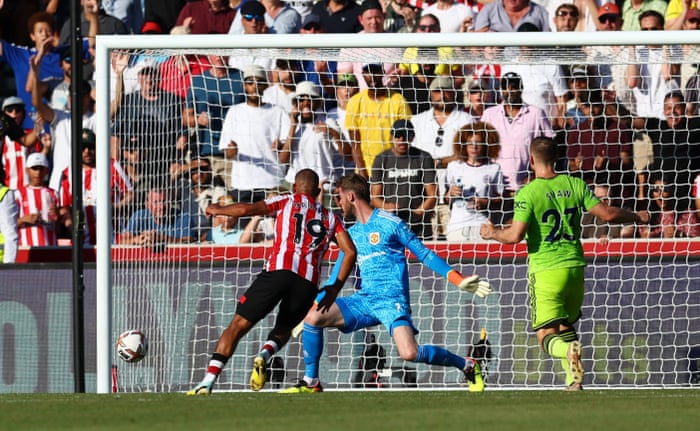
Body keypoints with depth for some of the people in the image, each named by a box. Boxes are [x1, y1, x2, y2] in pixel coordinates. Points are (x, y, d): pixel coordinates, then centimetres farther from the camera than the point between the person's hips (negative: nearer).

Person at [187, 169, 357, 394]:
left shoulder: (288, 201, 17)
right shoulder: (331, 217, 25)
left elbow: (246, 209, 5)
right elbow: (350, 252, 14)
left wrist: (218, 210, 22)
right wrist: (335, 288, 21)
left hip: (279, 270, -3)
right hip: (308, 281, 3)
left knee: (239, 325, 2)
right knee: (284, 329, 25)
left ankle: (208, 382, -11)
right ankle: (265, 354, -10)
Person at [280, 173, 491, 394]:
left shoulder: (390, 223, -4)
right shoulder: (352, 233, 15)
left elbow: (424, 255, -2)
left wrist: (460, 281, -9)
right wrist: (313, 303, 17)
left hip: (392, 301, -6)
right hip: (364, 300, 6)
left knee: (409, 353, -26)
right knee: (312, 317, -11)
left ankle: (467, 365, -4)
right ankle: (311, 382, 2)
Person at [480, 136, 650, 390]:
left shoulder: (528, 193, -8)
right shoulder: (575, 185, 4)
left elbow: (515, 235, -14)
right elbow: (608, 214, 2)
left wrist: (492, 233, 7)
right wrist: (637, 217, 20)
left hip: (545, 270, -5)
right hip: (575, 266, 5)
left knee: (547, 336, -5)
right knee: (565, 326, 23)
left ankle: (569, 350, -38)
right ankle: (573, 382, 14)